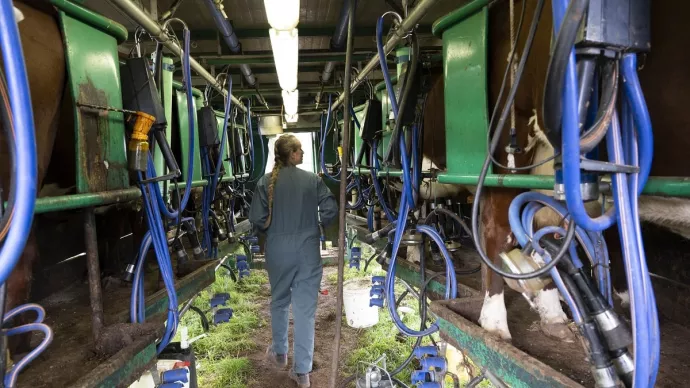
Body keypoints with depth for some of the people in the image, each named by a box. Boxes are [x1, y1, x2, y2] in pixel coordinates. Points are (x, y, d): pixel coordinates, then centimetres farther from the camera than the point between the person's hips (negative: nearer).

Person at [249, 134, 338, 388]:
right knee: (305, 308, 5)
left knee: (279, 302, 22)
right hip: (308, 251, -1)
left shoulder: (266, 182, -5)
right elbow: (330, 211, -10)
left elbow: (257, 219, -8)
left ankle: (279, 354, 39)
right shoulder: (313, 180, -6)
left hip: (278, 251, 1)